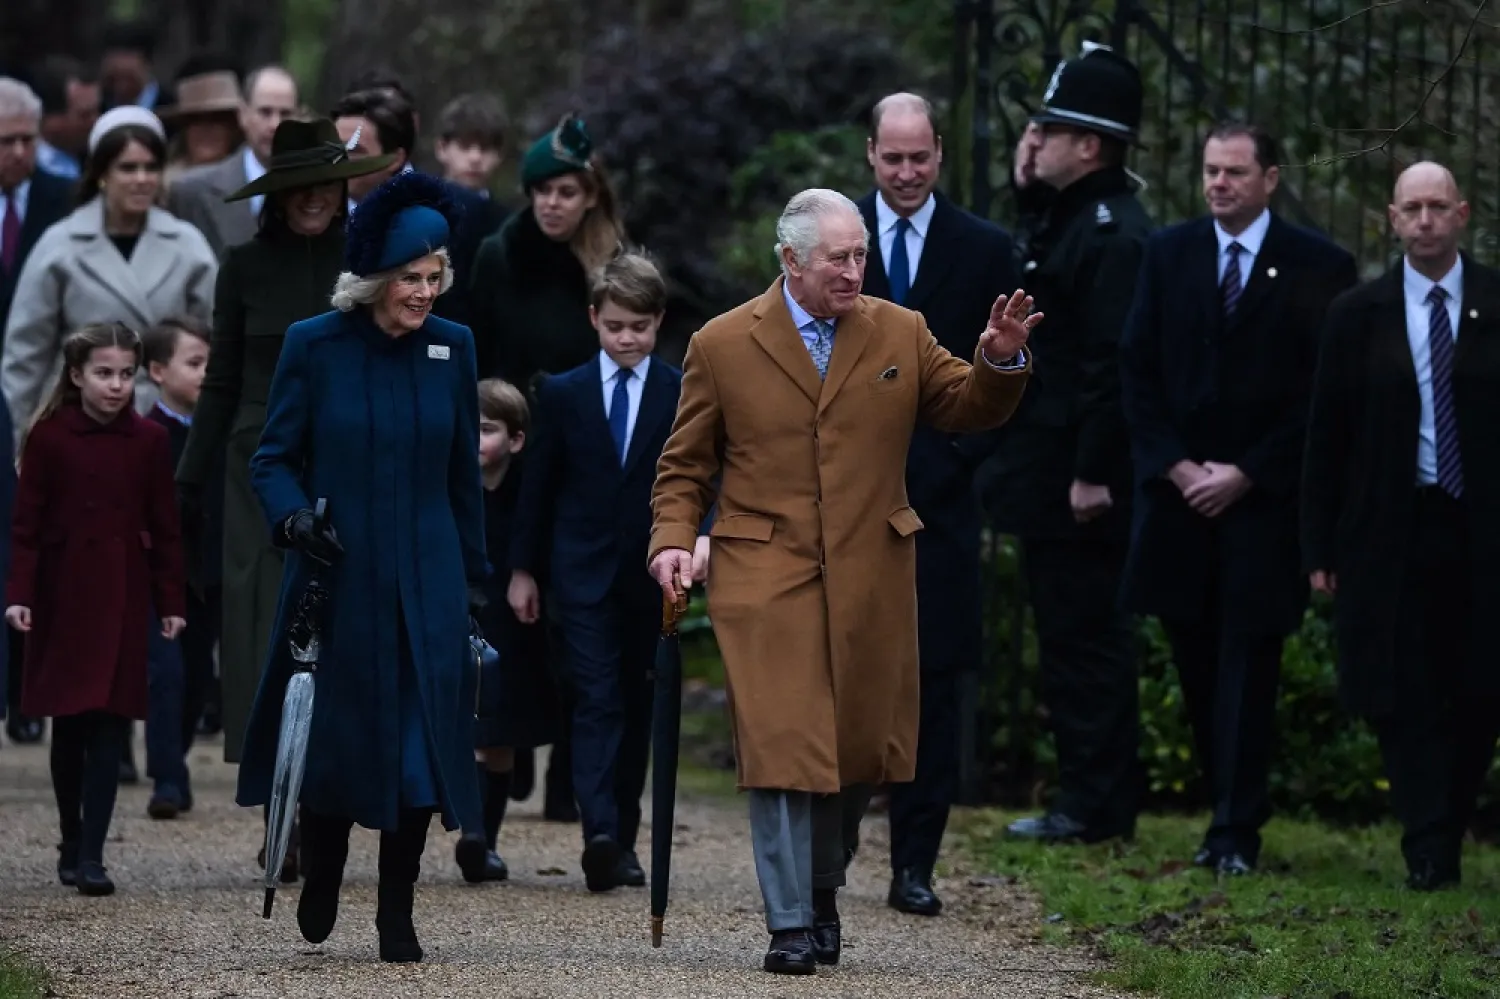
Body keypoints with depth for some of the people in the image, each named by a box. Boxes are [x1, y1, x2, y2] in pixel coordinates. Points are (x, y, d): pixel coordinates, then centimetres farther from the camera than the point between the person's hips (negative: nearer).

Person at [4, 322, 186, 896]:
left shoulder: (148, 441, 2)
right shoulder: (49, 436, -3)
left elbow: (164, 527, 6)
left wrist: (170, 603, 3)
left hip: (123, 596, 0)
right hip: (62, 597, 0)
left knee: (110, 724, -6)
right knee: (68, 727, 7)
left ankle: (92, 856, -8)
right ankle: (71, 845, 20)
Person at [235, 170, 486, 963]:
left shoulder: (451, 348, 3)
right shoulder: (314, 347, -4)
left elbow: (464, 474, 9)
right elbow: (274, 458, -1)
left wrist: (475, 577, 10)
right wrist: (291, 516, -21)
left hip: (425, 585, 2)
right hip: (336, 575, -2)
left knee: (420, 741, -3)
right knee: (333, 735, 5)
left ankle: (396, 914, 7)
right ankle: (321, 871, 31)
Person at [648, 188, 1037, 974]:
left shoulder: (899, 334, 6)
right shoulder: (723, 345, 1)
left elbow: (967, 409, 10)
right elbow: (685, 466, 6)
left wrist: (1001, 362, -9)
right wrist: (673, 540, -8)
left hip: (871, 579, 3)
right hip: (765, 577, -3)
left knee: (859, 747, 9)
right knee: (781, 746, -9)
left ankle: (823, 888, 31)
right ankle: (791, 924, -5)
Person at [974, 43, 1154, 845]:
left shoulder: (1112, 234, -17)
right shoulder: (1062, 219, 14)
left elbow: (1114, 361, -22)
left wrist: (1094, 474, -23)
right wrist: (1030, 193, 10)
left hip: (1079, 486, -10)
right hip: (1048, 480, 10)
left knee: (1084, 638, -4)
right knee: (1071, 638, 14)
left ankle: (1097, 806, 1)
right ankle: (1087, 799, 20)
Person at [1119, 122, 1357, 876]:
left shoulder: (1317, 268, -2)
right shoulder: (1168, 255, 9)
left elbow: (1325, 392, -3)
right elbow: (1137, 369, 8)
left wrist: (1247, 473, -8)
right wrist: (1176, 465, -3)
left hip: (1264, 499, -3)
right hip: (1179, 494, 3)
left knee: (1247, 667, -4)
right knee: (1196, 665, 5)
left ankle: (1237, 833, -2)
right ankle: (1227, 805, 15)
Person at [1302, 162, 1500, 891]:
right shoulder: (1358, 315, 4)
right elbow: (1326, 437, 5)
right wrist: (1320, 548, 1)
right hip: (1392, 532, 0)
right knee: (1405, 698, -3)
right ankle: (1428, 853, 0)